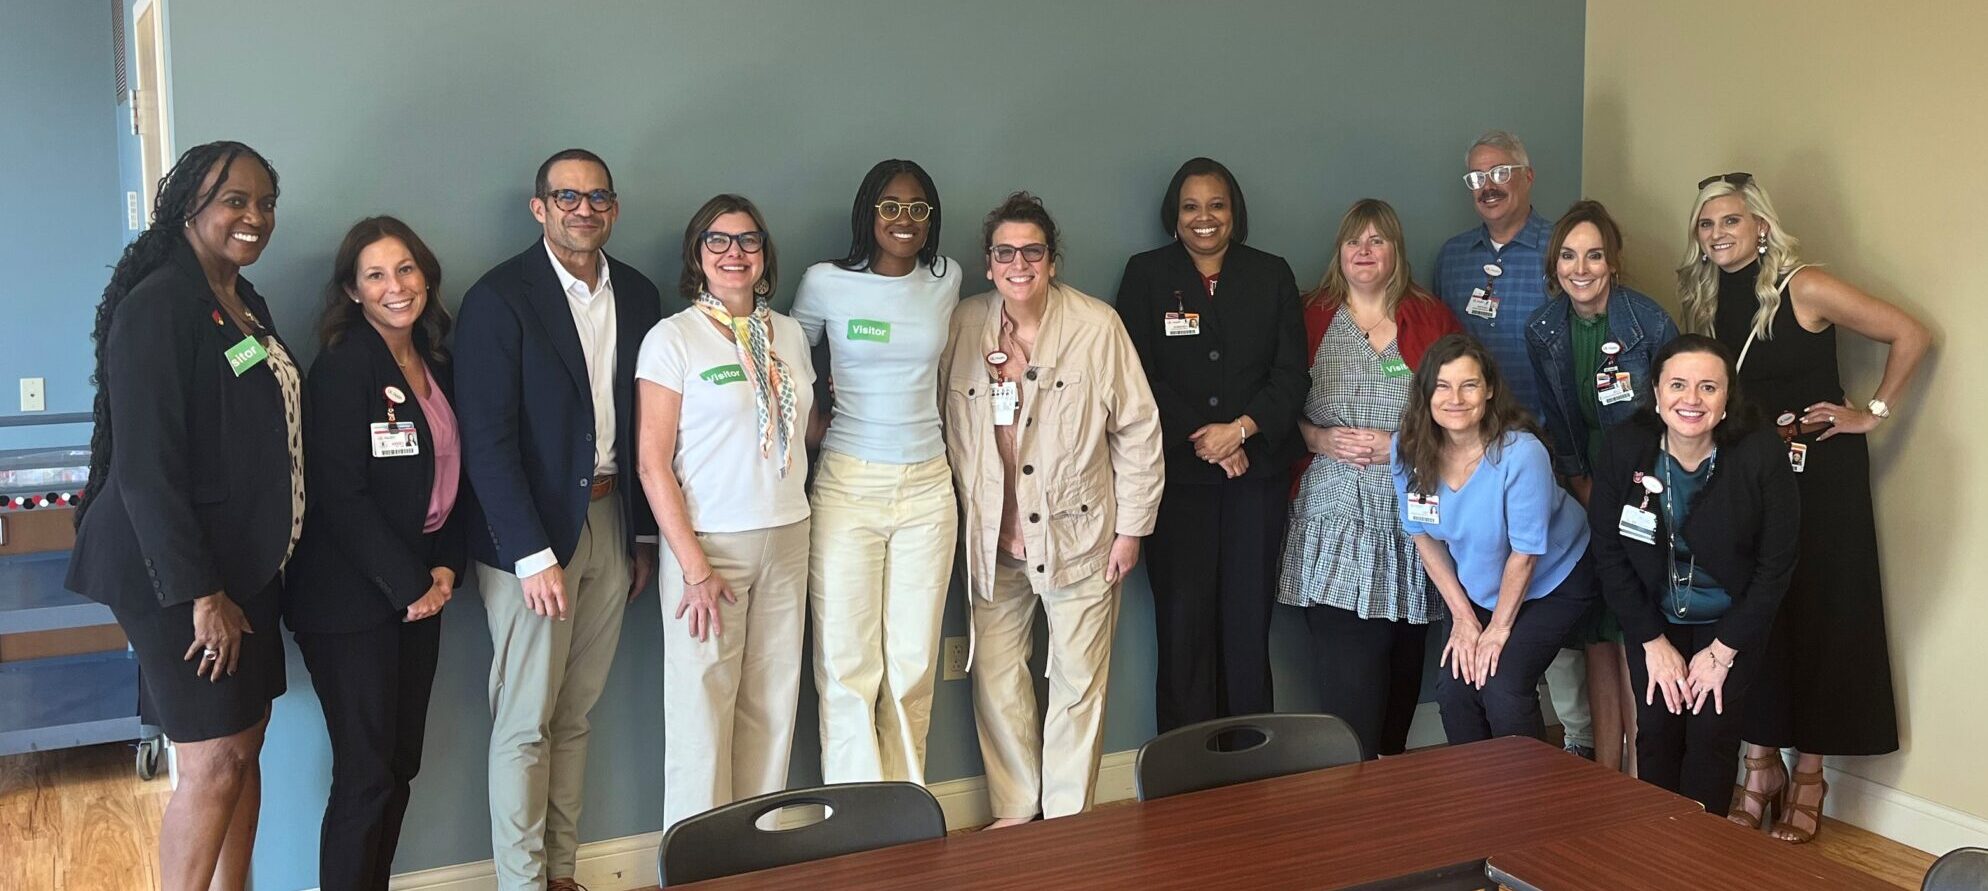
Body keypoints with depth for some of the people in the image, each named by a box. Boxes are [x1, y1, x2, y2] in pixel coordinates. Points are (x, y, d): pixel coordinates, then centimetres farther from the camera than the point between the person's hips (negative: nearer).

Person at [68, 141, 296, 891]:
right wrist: (200, 593, -19)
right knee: (215, 763, -4)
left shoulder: (247, 305, 11)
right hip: (181, 576, -8)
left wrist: (243, 580, 13)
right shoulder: (159, 306, -15)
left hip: (247, 567, 8)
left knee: (246, 744, 12)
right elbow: (145, 465, -19)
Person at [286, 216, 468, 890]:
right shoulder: (342, 367, -12)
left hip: (420, 591, 7)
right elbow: (339, 495, -17)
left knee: (400, 767, 12)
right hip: (351, 599, -7)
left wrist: (445, 569, -1)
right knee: (366, 777, -2)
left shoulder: (435, 366, 10)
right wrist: (409, 583, -14)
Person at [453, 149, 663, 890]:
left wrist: (645, 535, 10)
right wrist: (534, 556, -17)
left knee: (575, 714, 13)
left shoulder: (638, 296, 8)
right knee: (526, 723, 3)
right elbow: (487, 439, -13)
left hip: (610, 520, 5)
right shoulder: (499, 298, -9)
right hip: (532, 529, -5)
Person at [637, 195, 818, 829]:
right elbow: (653, 463, -9)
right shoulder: (672, 338, -5)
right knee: (702, 711, 1)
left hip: (788, 538, 5)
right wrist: (694, 567, -13)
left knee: (772, 705, 9)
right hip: (710, 542, -4)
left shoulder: (789, 334, 10)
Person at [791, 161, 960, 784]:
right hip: (848, 484, -2)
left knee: (914, 664, 6)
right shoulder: (825, 283, -3)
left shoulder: (946, 281, 6)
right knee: (847, 665, -2)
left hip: (927, 487, 3)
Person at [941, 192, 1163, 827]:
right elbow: (946, 428, 10)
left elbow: (1138, 429, -4)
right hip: (990, 537, 3)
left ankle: (1067, 819, 21)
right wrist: (958, 518, 9)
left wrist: (1132, 528, -4)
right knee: (996, 678, 9)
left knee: (1079, 681, 5)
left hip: (1077, 532, -2)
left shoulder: (1097, 326, -7)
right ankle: (1013, 812, 26)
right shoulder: (962, 324, 1)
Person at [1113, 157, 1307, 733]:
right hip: (1176, 473, -1)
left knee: (1249, 617, 2)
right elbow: (1139, 377, -2)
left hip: (1257, 471, 1)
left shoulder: (1272, 275, 11)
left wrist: (1240, 429, -11)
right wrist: (1203, 442, -10)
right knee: (1182, 618, -2)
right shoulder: (1146, 275, 6)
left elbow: (1291, 374, 4)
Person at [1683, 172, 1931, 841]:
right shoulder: (1705, 302, 4)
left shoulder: (1804, 290, -12)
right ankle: (1761, 764, 15)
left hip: (1821, 473, -5)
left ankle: (1807, 775, 11)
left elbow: (1912, 336, -9)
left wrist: (1873, 413, -7)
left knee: (1819, 615, 1)